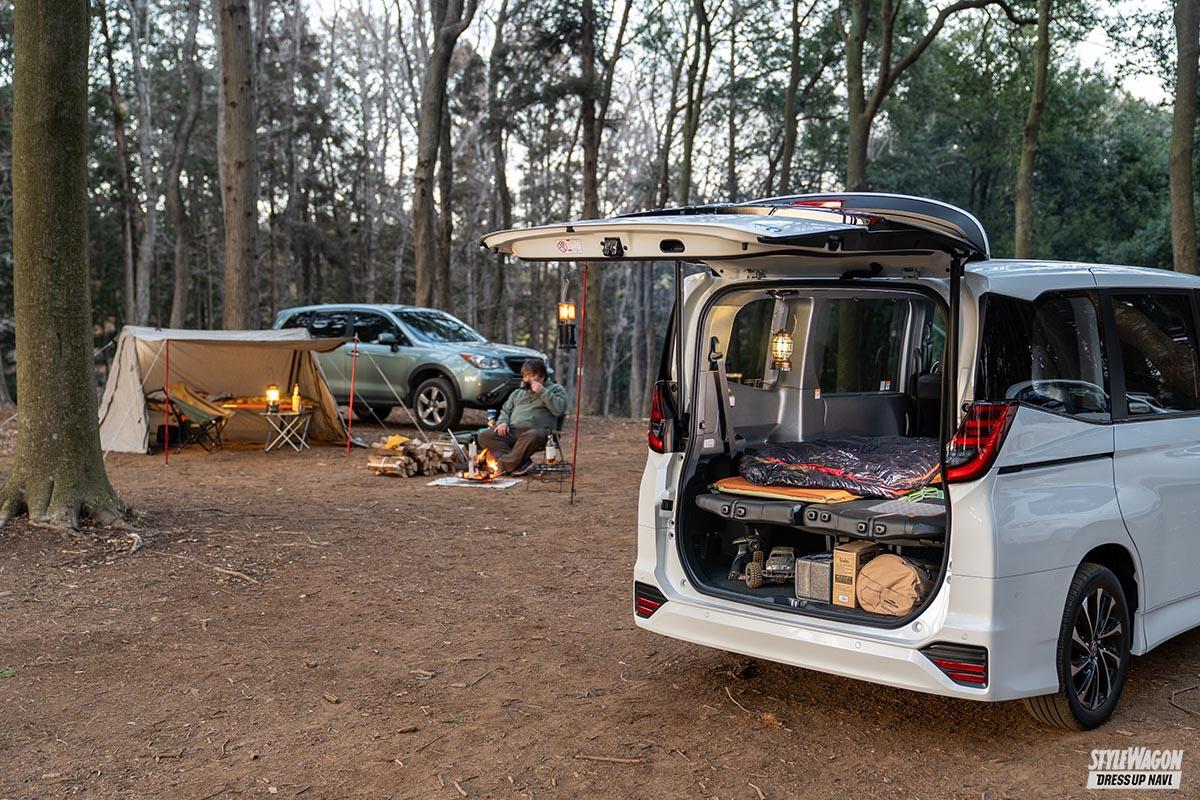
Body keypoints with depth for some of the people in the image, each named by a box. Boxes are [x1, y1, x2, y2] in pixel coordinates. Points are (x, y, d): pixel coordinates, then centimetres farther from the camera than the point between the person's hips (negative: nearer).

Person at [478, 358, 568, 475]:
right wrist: (502, 422, 6)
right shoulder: (518, 393, 30)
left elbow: (559, 409, -4)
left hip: (536, 430, -5)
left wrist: (542, 391, -5)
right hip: (512, 430, 5)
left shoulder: (556, 389, 14)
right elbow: (505, 410, 28)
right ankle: (522, 462, -31)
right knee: (484, 436, -21)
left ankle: (506, 465, -33)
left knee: (532, 436, -42)